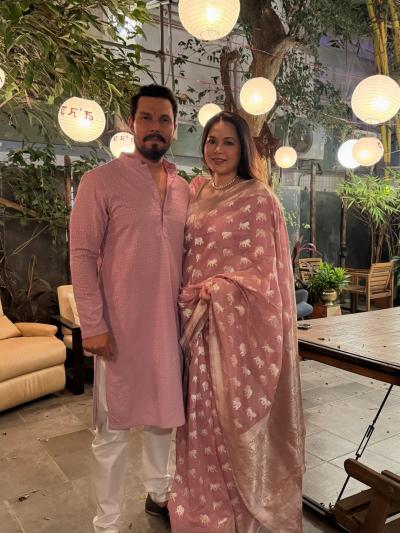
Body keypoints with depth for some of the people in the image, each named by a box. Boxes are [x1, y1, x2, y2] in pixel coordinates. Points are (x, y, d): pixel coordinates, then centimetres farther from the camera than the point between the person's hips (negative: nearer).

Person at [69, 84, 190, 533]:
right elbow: (83, 255, -9)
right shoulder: (101, 181, -6)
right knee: (114, 426, 6)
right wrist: (92, 323, -13)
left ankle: (158, 493, 40)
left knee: (163, 411, 18)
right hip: (121, 325, -5)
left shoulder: (184, 189, 9)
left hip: (170, 322, 5)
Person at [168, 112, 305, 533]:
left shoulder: (258, 198, -7)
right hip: (197, 321, 5)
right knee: (202, 413, 13)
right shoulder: (195, 192, 10)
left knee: (235, 416, 6)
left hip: (237, 322, -5)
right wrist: (191, 297, 1)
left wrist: (211, 291, -13)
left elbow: (263, 270, -10)